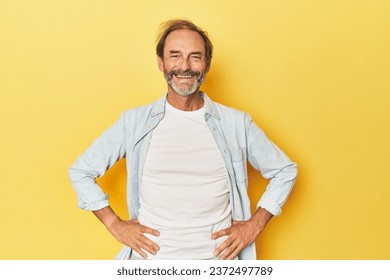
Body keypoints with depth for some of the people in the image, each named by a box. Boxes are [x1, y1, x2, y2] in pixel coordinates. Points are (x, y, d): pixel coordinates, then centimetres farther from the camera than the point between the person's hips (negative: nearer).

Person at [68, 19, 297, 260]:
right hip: (151, 255, 0)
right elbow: (80, 171, 5)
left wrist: (255, 225, -1)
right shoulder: (135, 122, -2)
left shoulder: (237, 123, -2)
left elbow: (285, 171, 8)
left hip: (218, 258, 1)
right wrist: (115, 224, -3)